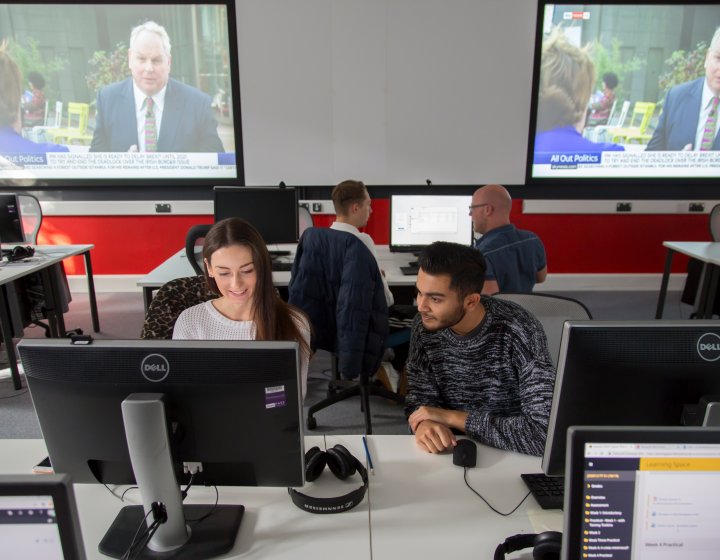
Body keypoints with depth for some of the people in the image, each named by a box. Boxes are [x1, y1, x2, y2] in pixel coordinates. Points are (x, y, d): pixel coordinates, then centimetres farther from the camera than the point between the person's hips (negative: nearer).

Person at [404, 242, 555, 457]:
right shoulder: (424, 326, -8)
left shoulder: (519, 331, -22)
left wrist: (452, 417, -22)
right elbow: (419, 398, -2)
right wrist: (423, 422, -24)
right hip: (453, 450, 2)